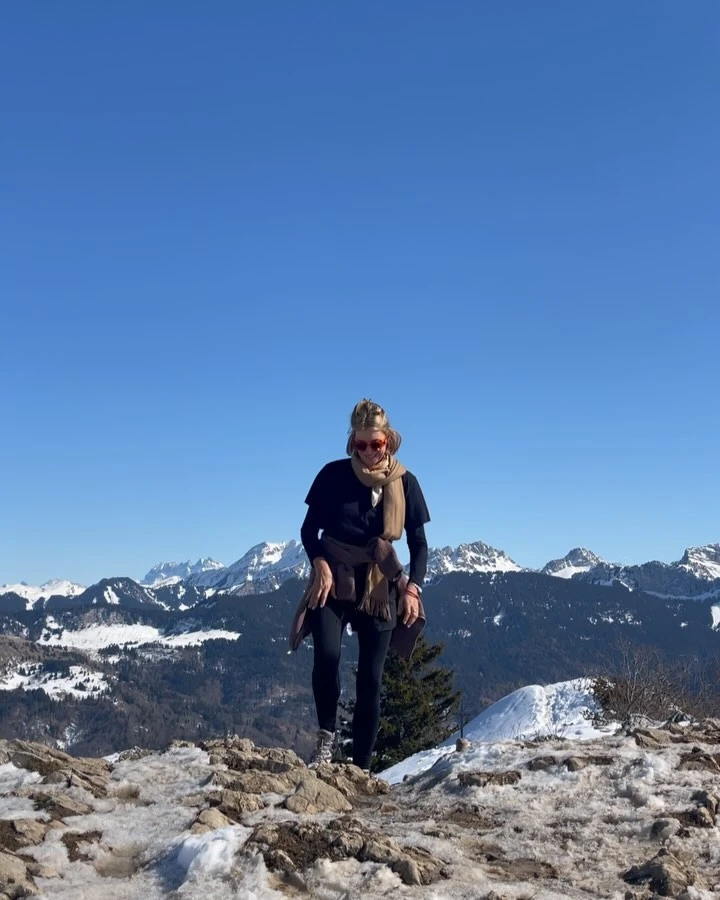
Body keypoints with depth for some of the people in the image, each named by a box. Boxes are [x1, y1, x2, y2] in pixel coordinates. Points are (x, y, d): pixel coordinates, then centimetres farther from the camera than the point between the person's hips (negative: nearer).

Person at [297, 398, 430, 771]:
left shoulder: (404, 482, 0)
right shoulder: (334, 474, -3)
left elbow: (418, 543, 4)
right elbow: (309, 528, 3)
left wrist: (413, 587, -9)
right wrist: (319, 563, -15)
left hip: (379, 588, 1)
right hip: (333, 582, -1)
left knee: (370, 679, 0)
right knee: (327, 655, -25)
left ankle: (361, 768, 9)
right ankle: (326, 739, -5)